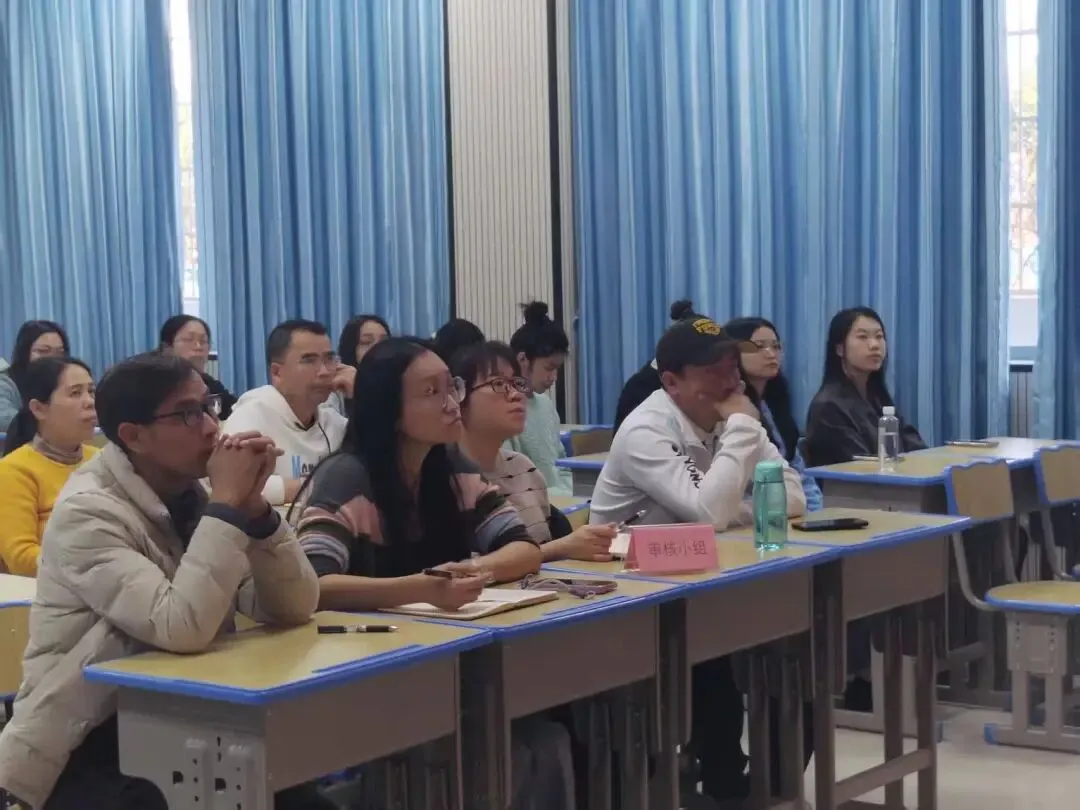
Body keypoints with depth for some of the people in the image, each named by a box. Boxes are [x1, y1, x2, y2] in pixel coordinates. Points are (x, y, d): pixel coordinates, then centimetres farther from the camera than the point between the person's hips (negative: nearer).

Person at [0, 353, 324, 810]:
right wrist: (227, 505, -24)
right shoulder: (88, 512, -17)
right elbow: (181, 630, -30)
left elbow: (294, 609, -3)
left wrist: (252, 505, -15)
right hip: (89, 751, -6)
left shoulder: (195, 496, 4)